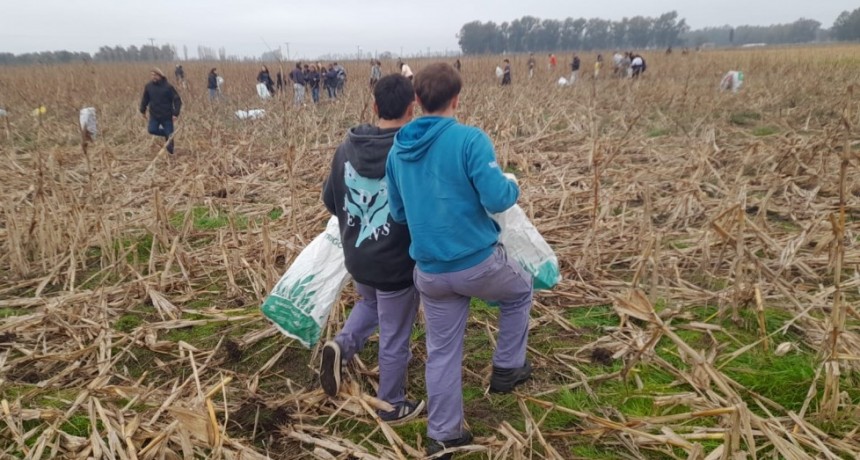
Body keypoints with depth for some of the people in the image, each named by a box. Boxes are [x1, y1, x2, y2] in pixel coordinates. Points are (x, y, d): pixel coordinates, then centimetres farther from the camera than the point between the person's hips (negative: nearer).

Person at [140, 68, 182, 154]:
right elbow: (145, 99, 12)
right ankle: (167, 134, 18)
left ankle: (170, 153, 23)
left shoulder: (168, 87, -15)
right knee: (152, 130, -10)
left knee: (169, 135, 3)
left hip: (167, 116, -3)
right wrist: (143, 110, 13)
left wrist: (176, 113, -18)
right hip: (154, 115, 3)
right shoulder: (148, 86, -3)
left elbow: (177, 100, -12)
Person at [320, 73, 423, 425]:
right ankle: (393, 406, 29)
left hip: (356, 258, 5)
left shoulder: (347, 147, -4)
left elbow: (329, 200, 6)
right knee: (394, 339, 12)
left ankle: (342, 345, 12)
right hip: (397, 263, -5)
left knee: (369, 303, 35)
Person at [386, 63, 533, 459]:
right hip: (478, 263, -4)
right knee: (520, 291, 29)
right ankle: (507, 369, 35)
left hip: (430, 272, 5)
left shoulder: (397, 150, 3)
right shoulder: (470, 138, -15)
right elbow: (496, 199, -20)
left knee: (442, 352, 18)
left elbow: (398, 213, 12)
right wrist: (513, 186, 2)